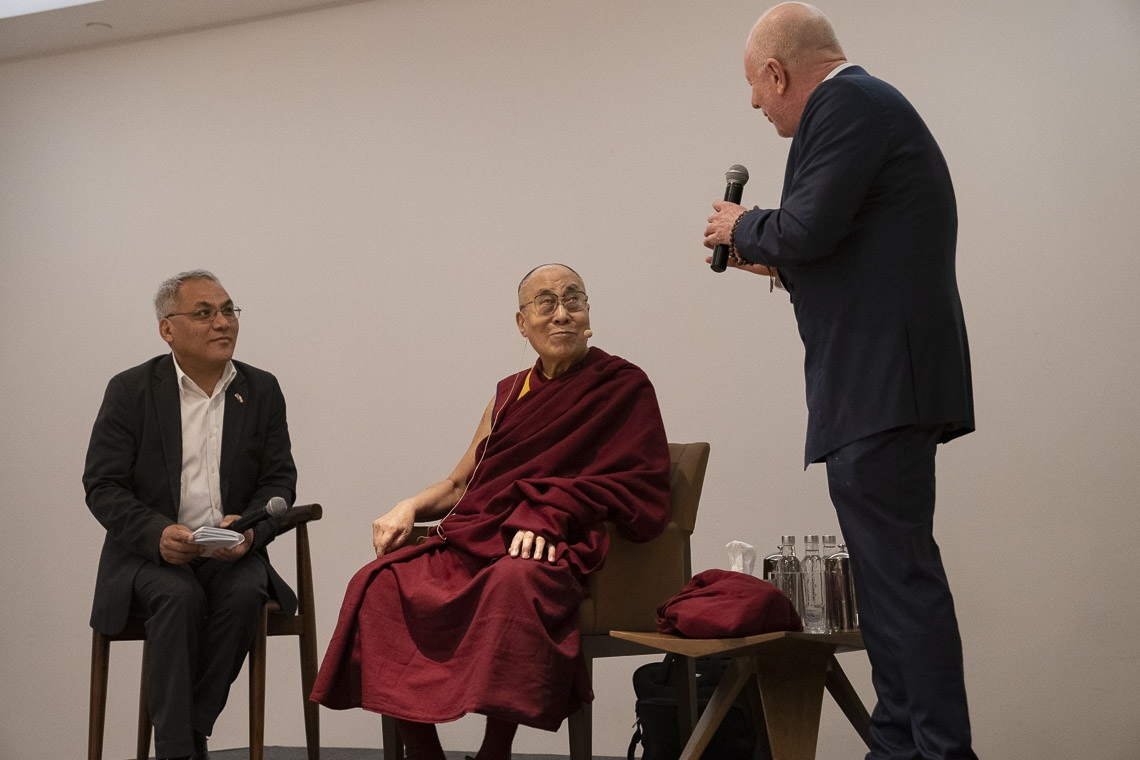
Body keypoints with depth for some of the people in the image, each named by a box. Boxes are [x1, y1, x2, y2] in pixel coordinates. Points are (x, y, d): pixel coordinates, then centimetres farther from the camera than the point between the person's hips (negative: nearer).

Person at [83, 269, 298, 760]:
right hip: (148, 551, -2)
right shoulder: (130, 390, 1)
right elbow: (102, 486, -4)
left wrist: (250, 529, -16)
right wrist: (158, 534, -22)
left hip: (231, 552, 2)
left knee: (244, 593, -30)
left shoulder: (262, 391, 8)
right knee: (179, 597, -32)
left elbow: (280, 481, 6)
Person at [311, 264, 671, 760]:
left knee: (515, 581, -40)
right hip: (479, 539, 6)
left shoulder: (624, 388, 8)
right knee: (381, 583, -21)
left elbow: (636, 484, -5)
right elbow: (461, 484, 26)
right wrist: (411, 508, 4)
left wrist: (549, 515, -19)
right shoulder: (511, 393, 24)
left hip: (556, 549, -5)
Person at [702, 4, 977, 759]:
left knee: (899, 571, -9)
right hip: (885, 382, 11)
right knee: (891, 568, 13)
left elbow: (809, 226, -18)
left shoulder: (846, 103, -8)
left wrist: (743, 229, 1)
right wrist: (776, 264, 29)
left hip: (880, 382, -11)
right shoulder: (867, 103, 23)